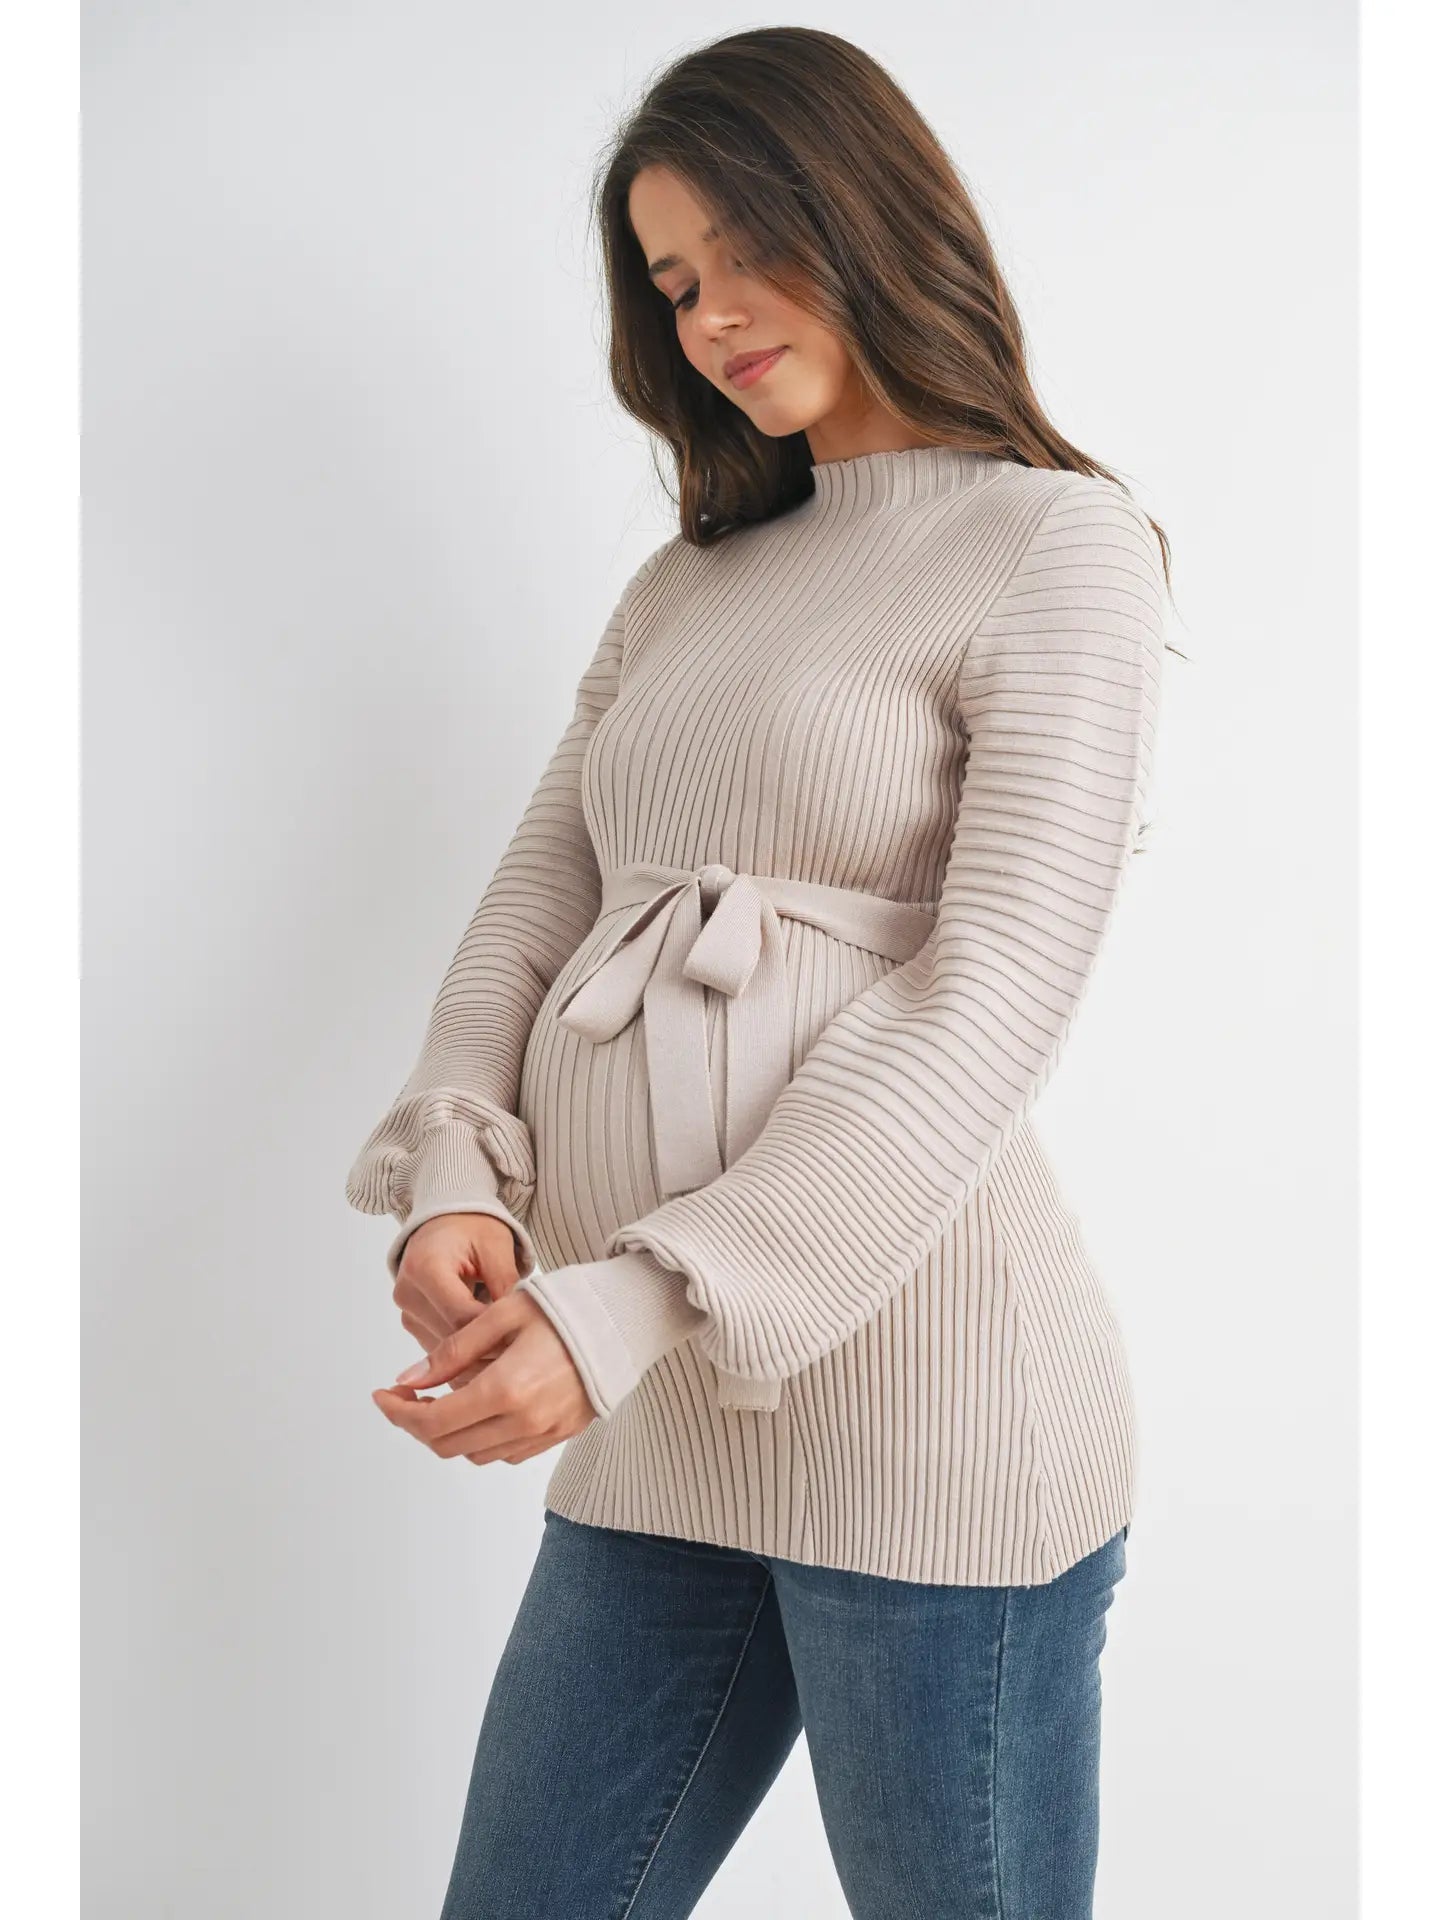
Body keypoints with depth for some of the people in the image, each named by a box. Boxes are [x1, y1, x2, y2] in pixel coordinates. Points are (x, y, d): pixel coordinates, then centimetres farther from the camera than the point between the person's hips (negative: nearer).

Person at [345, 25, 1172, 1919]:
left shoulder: (1053, 543, -2)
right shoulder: (683, 589, 19)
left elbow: (993, 1004, -13)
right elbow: (535, 901, 11)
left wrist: (624, 1313, -20)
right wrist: (455, 1175, -10)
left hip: (922, 1414, -6)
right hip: (658, 1430, 6)